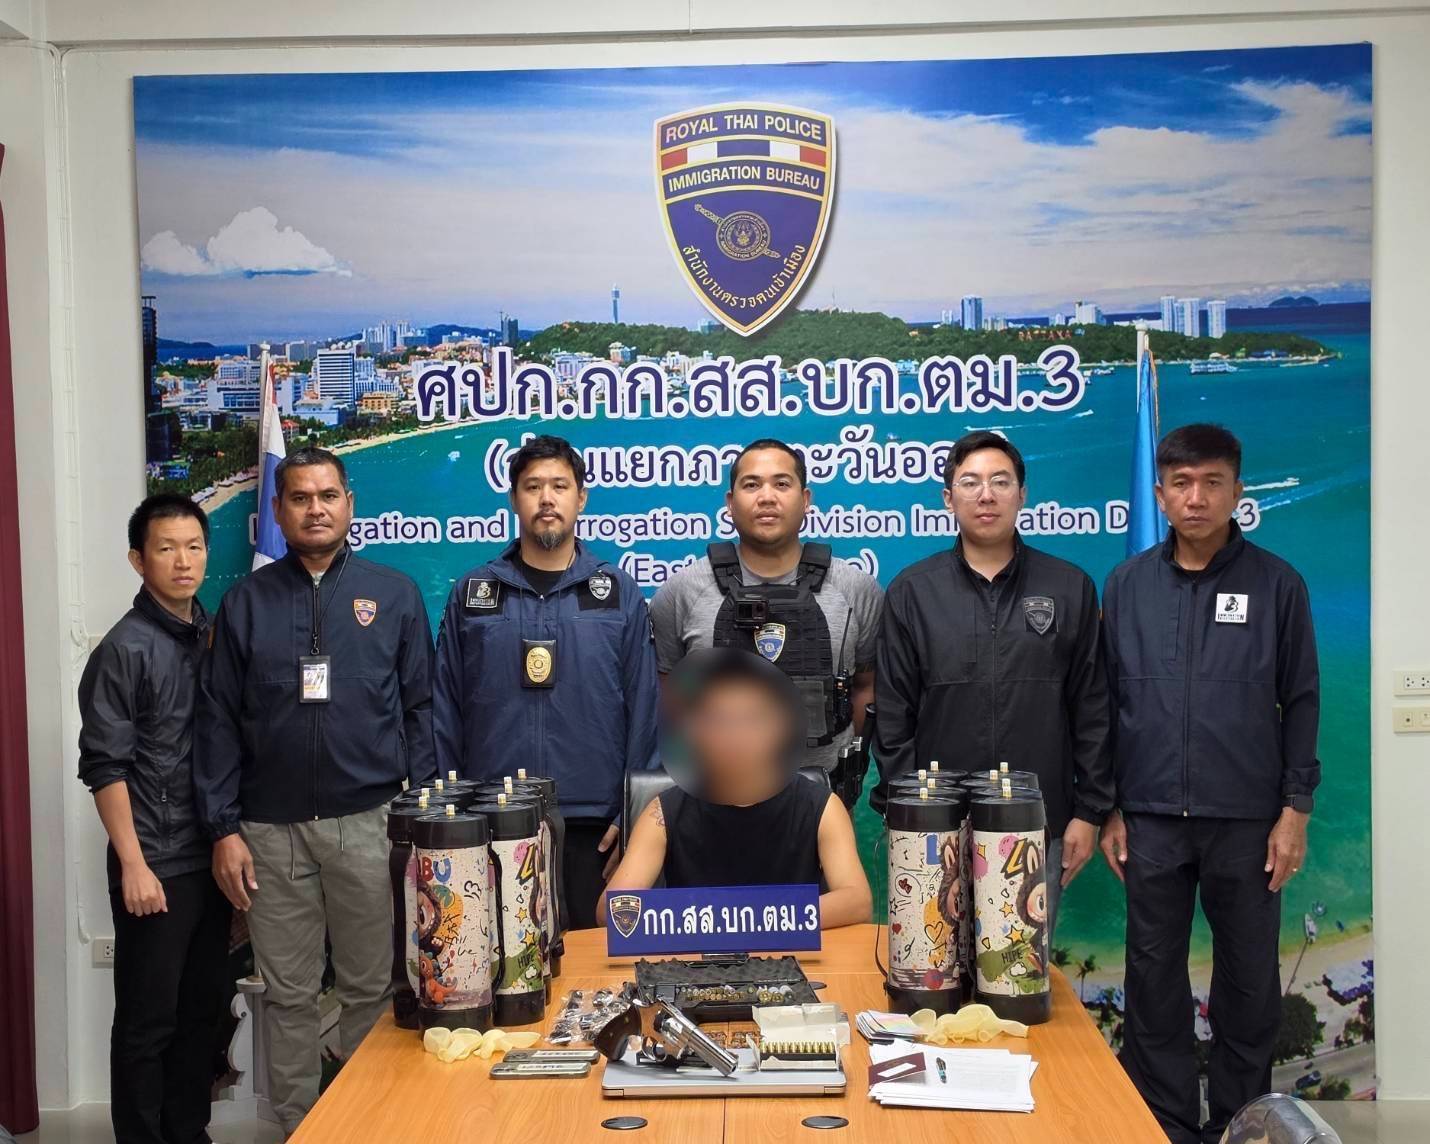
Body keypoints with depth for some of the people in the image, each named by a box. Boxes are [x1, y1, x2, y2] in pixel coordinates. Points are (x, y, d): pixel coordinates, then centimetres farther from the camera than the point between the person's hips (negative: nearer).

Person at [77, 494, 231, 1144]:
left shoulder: (215, 637, 8)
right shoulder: (125, 650, -9)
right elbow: (104, 768, -11)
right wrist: (134, 866, -14)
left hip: (211, 858, 6)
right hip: (155, 866, -6)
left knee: (202, 1009, 13)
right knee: (148, 1019, 4)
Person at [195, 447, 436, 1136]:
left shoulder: (394, 595, 6)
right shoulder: (247, 601, 7)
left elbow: (420, 710, 6)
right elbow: (220, 719, 5)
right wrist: (223, 829, -1)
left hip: (370, 823, -1)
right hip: (272, 829, 1)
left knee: (371, 988, 7)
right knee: (289, 995, 8)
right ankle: (296, 1126, 22)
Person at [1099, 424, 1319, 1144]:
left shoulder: (1276, 584, 0)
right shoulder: (1127, 584, 4)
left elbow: (1300, 702, 2)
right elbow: (1105, 702, 7)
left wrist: (1295, 810, -3)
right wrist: (1108, 809, 4)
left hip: (1247, 820, -1)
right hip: (1152, 817, 1)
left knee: (1249, 980, 9)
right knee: (1155, 978, 7)